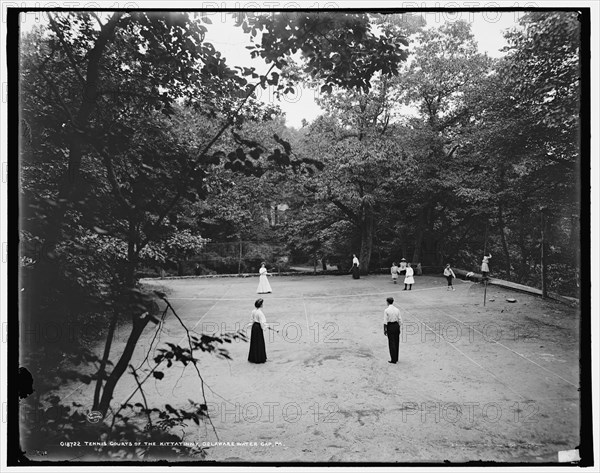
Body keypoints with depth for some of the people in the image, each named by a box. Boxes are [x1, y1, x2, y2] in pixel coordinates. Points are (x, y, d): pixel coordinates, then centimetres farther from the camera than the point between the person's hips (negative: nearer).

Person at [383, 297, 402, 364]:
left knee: (391, 343, 1)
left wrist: (384, 330, -4)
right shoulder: (397, 309, 3)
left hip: (390, 326, -5)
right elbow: (400, 320, 6)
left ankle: (393, 360, 4)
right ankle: (396, 358, 23)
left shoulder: (386, 310, -11)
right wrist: (399, 328, 14)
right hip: (396, 325, 5)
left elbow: (385, 321, -11)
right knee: (396, 342, 14)